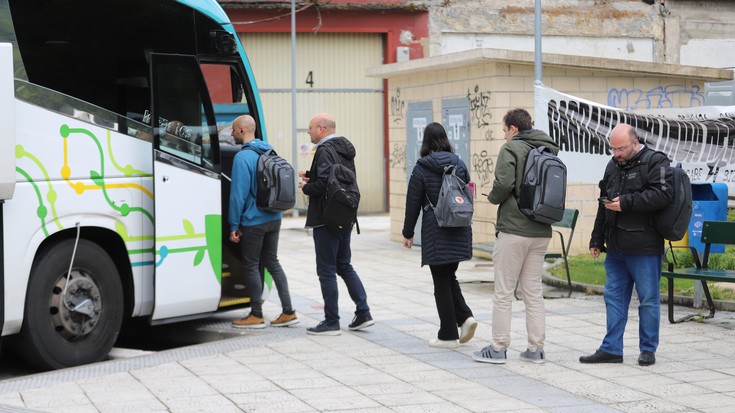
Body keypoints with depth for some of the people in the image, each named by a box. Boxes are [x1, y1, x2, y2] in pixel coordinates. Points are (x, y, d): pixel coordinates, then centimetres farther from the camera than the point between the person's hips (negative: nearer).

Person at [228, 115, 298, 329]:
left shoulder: (243, 157, -16)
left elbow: (239, 194, -17)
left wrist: (234, 226, -12)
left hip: (253, 221, -8)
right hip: (274, 219, 8)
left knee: (251, 266, 2)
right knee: (272, 262, 14)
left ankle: (256, 316, 8)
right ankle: (288, 312, 11)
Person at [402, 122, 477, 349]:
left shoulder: (422, 168, -7)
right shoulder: (459, 164, 7)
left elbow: (413, 203, -5)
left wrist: (408, 233, 4)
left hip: (436, 232, -5)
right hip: (460, 231, 5)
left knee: (442, 282, 2)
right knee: (449, 276, 19)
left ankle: (448, 334, 5)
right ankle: (465, 317, 1)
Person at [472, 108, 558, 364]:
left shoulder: (512, 148, -9)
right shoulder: (549, 152, 10)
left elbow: (503, 183, -21)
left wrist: (493, 198, -1)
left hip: (513, 230, -6)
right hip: (541, 231, 6)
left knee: (504, 291, 2)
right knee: (534, 291, 12)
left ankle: (498, 348, 5)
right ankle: (536, 348, 12)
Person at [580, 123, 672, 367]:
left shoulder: (655, 162, -7)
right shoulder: (613, 166, 16)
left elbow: (663, 195, -22)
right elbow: (603, 206, 24)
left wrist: (626, 202, -20)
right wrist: (597, 239, 24)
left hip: (644, 248, -7)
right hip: (616, 247, 7)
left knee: (648, 299, 2)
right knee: (614, 297, 9)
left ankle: (648, 349, 12)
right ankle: (611, 349, 14)